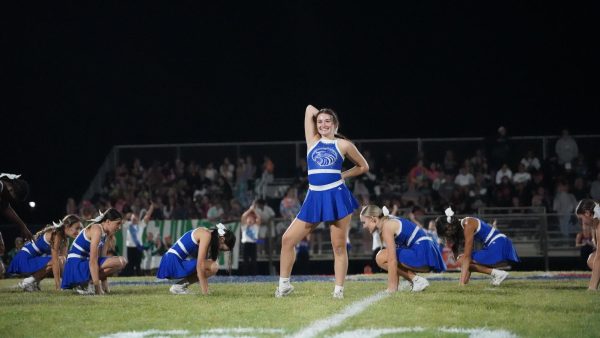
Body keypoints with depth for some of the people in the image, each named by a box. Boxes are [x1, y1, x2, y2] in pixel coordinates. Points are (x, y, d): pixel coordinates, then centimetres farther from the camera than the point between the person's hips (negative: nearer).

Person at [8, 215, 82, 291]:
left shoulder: (63, 238, 5)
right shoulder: (56, 235, -22)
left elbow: (62, 259, 1)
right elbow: (55, 261, -26)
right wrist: (58, 285, -28)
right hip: (24, 259, -10)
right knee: (52, 263, -27)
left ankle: (34, 282, 11)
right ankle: (27, 282, -12)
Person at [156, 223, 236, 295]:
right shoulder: (206, 235, -13)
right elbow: (200, 264, -19)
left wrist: (206, 291, 15)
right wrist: (204, 292, -18)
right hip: (174, 263, -10)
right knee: (213, 267, -18)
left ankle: (179, 285, 9)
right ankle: (179, 286, -9)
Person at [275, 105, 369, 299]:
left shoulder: (343, 145, 6)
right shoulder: (312, 141, 11)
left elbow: (363, 167, 15)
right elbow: (309, 109, 13)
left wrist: (342, 175, 6)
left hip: (337, 197, -3)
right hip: (314, 198, 3)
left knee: (339, 246, 0)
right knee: (288, 239, -1)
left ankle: (339, 289, 7)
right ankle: (284, 284, 9)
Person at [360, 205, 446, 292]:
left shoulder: (386, 226, -11)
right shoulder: (389, 221, 17)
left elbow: (392, 260, -18)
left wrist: (391, 288, -18)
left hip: (423, 254, -10)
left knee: (381, 258, -13)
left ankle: (416, 280, -8)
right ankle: (412, 282, 13)